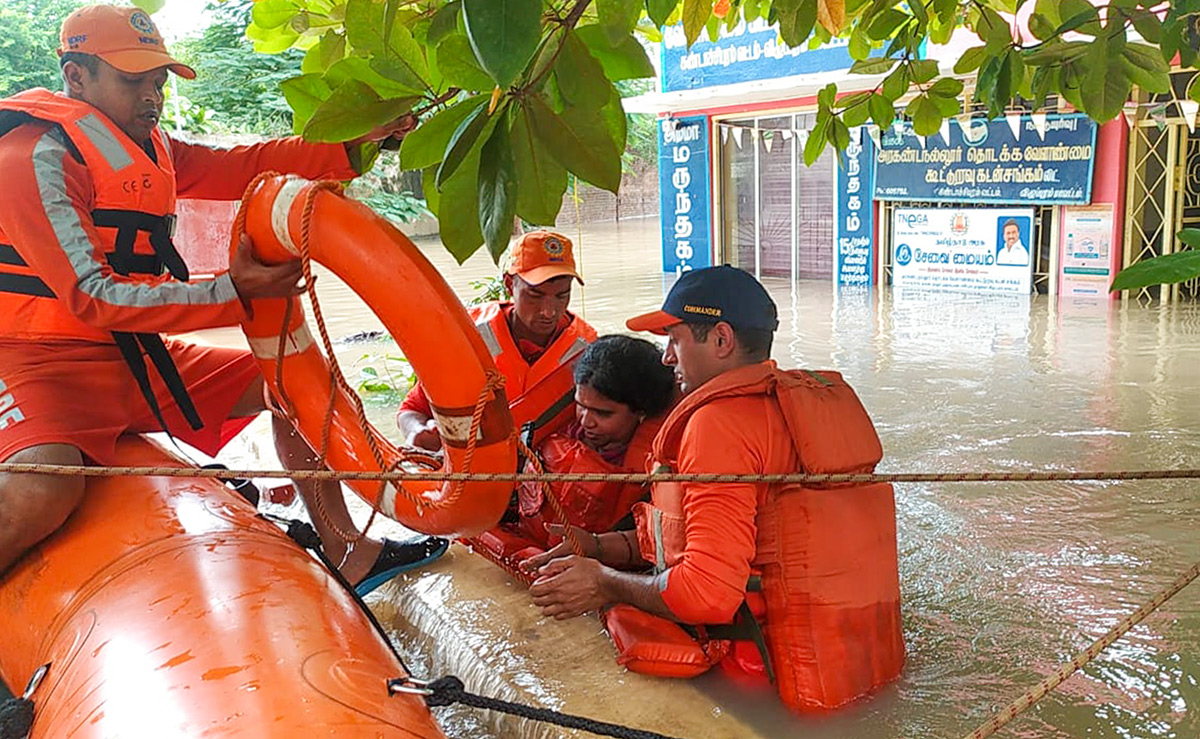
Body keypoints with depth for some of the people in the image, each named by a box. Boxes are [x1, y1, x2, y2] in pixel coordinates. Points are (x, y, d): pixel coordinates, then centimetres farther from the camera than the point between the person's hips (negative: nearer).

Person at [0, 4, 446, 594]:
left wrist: (355, 141, -6)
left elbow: (240, 167, 4)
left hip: (136, 358, 9)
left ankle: (346, 553, 12)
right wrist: (231, 293, -29)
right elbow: (92, 297, -22)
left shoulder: (148, 149, 11)